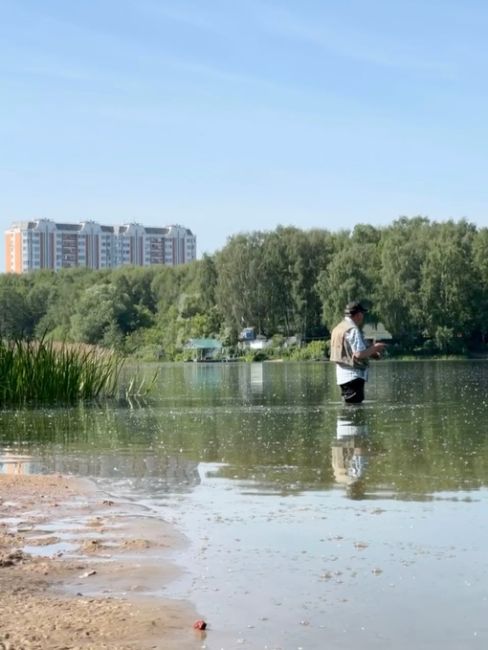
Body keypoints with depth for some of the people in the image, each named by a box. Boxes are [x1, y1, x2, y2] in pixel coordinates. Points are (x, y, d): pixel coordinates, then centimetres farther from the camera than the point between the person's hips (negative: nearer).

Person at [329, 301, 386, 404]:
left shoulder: (338, 328, 16)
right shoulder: (353, 330, -14)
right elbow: (359, 354, -22)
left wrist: (370, 353, 18)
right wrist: (374, 348, -6)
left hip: (342, 376, 10)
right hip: (353, 377, -9)